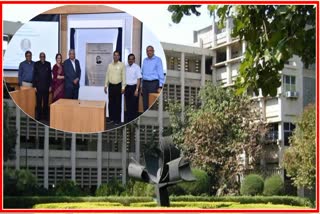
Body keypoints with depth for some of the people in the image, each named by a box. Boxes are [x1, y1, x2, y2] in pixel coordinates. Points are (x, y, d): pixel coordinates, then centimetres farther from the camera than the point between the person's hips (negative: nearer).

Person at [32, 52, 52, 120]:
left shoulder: (48, 64, 8)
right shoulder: (36, 64, 2)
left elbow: (50, 75, 8)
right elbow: (34, 75, 1)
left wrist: (50, 86, 4)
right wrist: (34, 86, -5)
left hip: (46, 86, 2)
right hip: (39, 86, -2)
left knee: (46, 101, 5)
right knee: (39, 101, 0)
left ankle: (45, 115, 13)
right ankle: (39, 115, 6)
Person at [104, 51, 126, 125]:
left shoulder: (122, 65, -2)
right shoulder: (110, 65, 9)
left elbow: (123, 76, -4)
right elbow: (107, 75, 12)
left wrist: (123, 87, -9)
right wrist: (106, 85, 9)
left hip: (118, 86, -4)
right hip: (111, 86, 4)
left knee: (118, 104, 0)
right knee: (111, 103, 6)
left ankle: (117, 120, 4)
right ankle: (111, 118, 14)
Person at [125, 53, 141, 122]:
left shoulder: (137, 67, -5)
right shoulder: (126, 67, 8)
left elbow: (138, 79, -7)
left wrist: (137, 90, -12)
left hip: (134, 87, -4)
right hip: (127, 87, 4)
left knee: (134, 105, -1)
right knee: (128, 104, 8)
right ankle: (128, 120, 15)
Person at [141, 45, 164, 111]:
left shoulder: (157, 60, -1)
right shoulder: (145, 60, 15)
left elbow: (161, 73, -5)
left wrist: (160, 86, -11)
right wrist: (142, 86, 13)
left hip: (153, 83, -5)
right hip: (145, 83, 5)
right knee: (145, 104, 5)